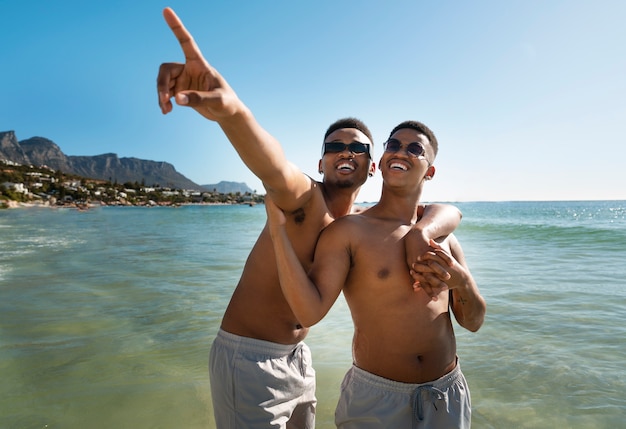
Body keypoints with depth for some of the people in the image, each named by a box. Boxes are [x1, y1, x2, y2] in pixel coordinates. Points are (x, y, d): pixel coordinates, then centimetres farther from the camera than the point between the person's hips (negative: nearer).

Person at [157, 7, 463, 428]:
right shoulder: (305, 196, -19)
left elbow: (449, 209, 0)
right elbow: (277, 170, -43)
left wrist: (423, 231, -25)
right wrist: (231, 109, -65)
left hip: (297, 357, 7)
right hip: (248, 358, -7)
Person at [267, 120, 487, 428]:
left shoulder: (443, 238, 1)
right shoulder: (349, 231, -13)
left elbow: (473, 322, 6)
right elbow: (309, 313, -25)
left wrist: (462, 281, -15)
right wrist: (277, 227, -30)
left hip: (446, 396, 5)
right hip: (377, 400, -4)